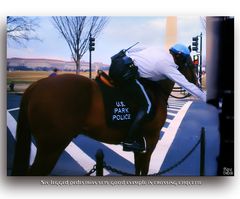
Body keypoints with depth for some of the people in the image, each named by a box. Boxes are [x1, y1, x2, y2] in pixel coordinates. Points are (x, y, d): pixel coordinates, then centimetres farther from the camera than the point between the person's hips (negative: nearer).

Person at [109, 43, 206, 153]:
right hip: (125, 72, -9)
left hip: (116, 63, 9)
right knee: (146, 106, 1)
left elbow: (134, 50, 27)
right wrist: (206, 99, 12)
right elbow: (188, 85, 4)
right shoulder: (169, 66, 1)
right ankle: (129, 141, 3)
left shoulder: (159, 50, 20)